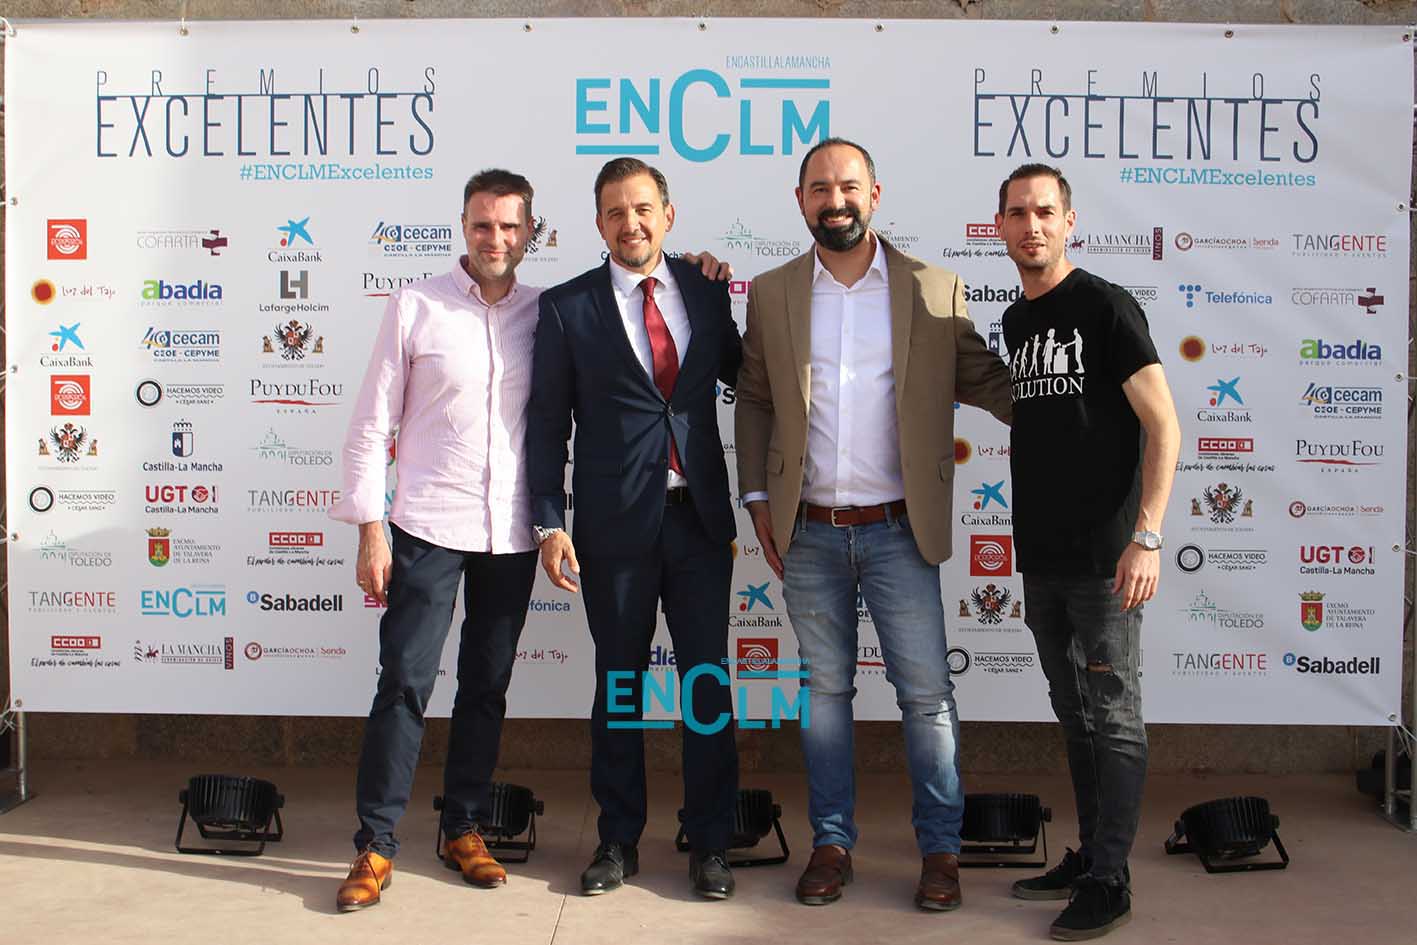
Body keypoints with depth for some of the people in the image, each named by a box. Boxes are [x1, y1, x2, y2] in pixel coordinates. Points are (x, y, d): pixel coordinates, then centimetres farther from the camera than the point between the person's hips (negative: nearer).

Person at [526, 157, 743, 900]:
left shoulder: (705, 292, 7)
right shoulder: (567, 306, 0)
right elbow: (547, 422, -1)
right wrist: (550, 523, -6)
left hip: (700, 516, 2)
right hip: (616, 524, -2)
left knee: (708, 682, 5)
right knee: (618, 685, 10)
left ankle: (709, 842, 18)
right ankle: (619, 840, 24)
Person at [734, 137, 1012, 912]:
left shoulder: (934, 290, 0)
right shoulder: (772, 293, 6)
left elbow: (986, 381, 4)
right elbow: (754, 398, 11)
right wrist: (758, 497, 6)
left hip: (897, 529, -1)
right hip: (808, 532, 2)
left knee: (926, 692, 2)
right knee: (824, 689, 11)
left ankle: (940, 847, 17)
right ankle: (832, 842, 24)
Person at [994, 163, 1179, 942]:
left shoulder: (1104, 307, -8)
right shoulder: (1016, 320, 13)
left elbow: (1162, 426, -12)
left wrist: (1146, 537, -19)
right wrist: (1032, 541, 16)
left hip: (1103, 557, -7)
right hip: (1042, 557, 7)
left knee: (1112, 717, 0)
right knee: (1074, 715, 15)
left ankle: (1109, 880, 8)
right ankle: (1087, 854, 27)